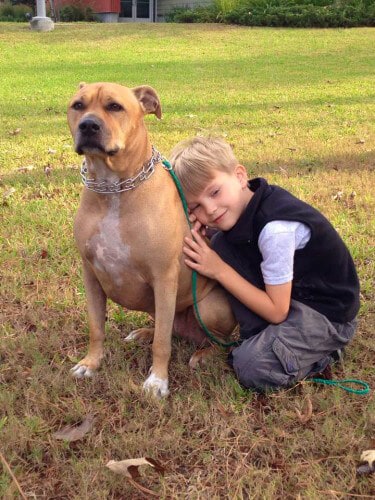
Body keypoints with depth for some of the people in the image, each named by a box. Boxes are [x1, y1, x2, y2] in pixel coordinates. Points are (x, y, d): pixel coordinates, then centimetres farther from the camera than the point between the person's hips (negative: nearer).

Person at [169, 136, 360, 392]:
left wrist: (219, 270, -22)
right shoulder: (242, 206, -9)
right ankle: (262, 338, -1)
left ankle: (321, 352, 3)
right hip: (289, 294, 8)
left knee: (252, 367, -25)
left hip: (329, 315, -8)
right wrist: (200, 241, -18)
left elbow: (276, 312, -24)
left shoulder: (275, 228, -32)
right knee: (221, 244, -9)